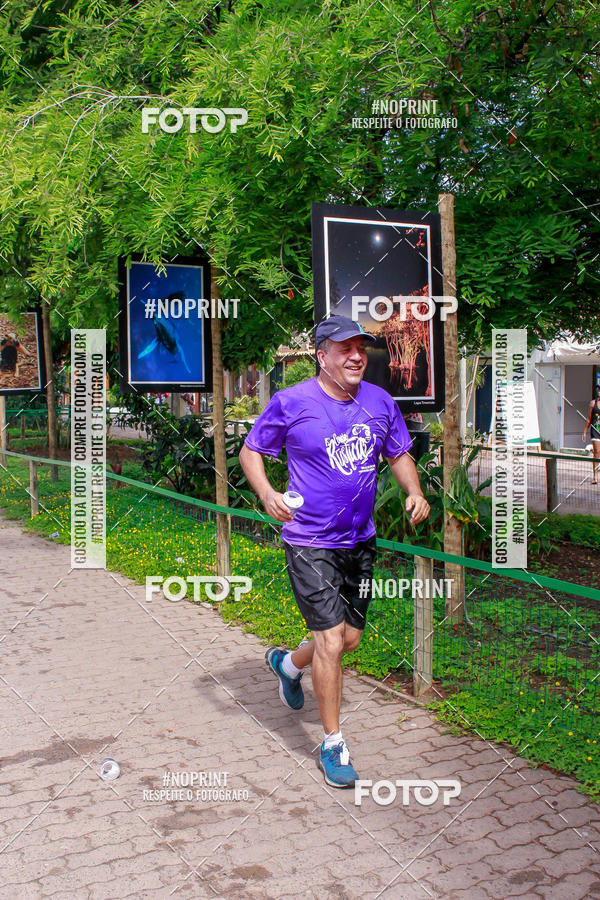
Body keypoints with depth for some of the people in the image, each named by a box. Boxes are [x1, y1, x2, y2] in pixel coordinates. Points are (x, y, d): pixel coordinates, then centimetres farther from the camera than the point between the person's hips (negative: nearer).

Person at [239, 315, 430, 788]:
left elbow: (400, 455, 14)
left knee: (351, 638, 15)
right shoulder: (291, 403, -11)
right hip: (309, 542, -5)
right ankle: (333, 744, 11)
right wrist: (267, 493, -19)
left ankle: (288, 663, 46)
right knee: (331, 640, -8)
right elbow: (250, 451, -1)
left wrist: (415, 492, -6)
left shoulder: (380, 401, 2)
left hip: (360, 541, 6)